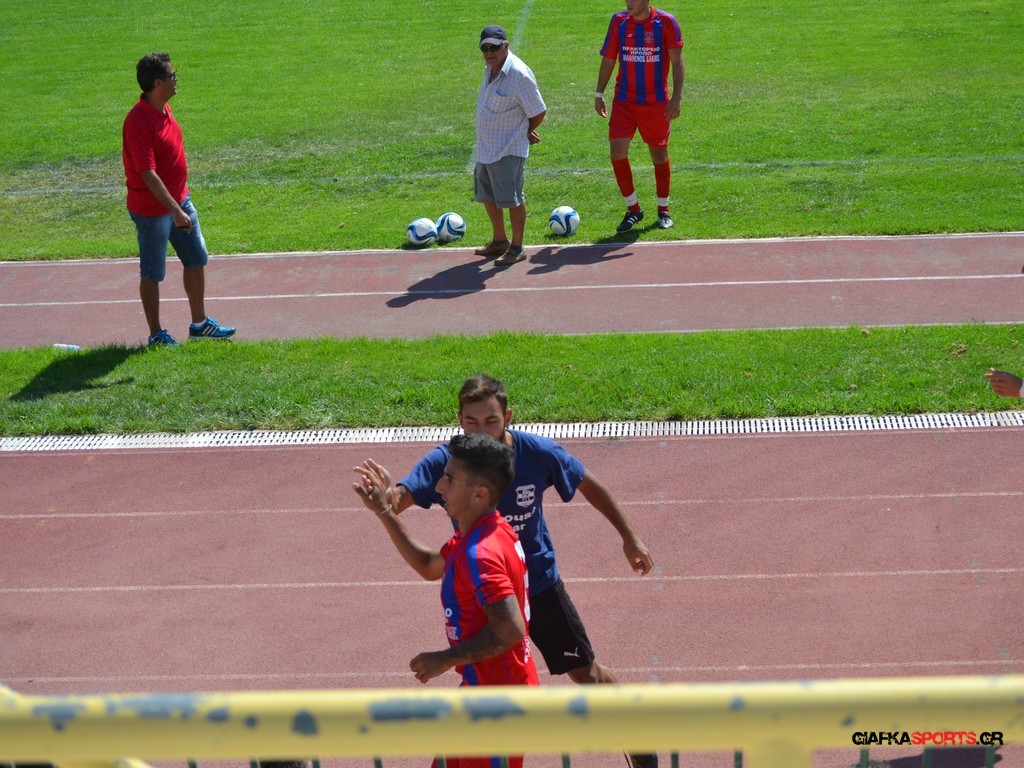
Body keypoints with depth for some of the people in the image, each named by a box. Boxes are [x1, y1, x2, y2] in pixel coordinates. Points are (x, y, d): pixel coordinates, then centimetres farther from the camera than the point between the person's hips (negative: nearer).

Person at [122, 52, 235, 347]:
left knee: (197, 260, 16)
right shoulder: (139, 120, -24)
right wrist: (175, 210, -28)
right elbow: (147, 174, -27)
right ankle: (156, 334, 18)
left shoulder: (164, 109, 6)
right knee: (152, 273, 5)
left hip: (179, 199, 9)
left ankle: (200, 323, 29)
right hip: (152, 209, -9)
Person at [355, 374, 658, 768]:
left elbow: (589, 485, -3)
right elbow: (400, 497, -38)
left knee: (585, 671, 10)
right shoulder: (445, 461, -23)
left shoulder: (538, 453, -21)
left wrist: (629, 537, 3)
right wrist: (387, 499, -63)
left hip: (538, 582, 0)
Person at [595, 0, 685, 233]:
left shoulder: (665, 22, -7)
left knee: (659, 155, 9)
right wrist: (599, 94, 7)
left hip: (656, 104, -2)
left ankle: (663, 211, 26)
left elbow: (677, 62, -8)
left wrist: (676, 98, -18)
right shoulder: (619, 21, 1)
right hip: (624, 102, 2)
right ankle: (633, 210, 7)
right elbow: (608, 60, 10)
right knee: (617, 153, -9)